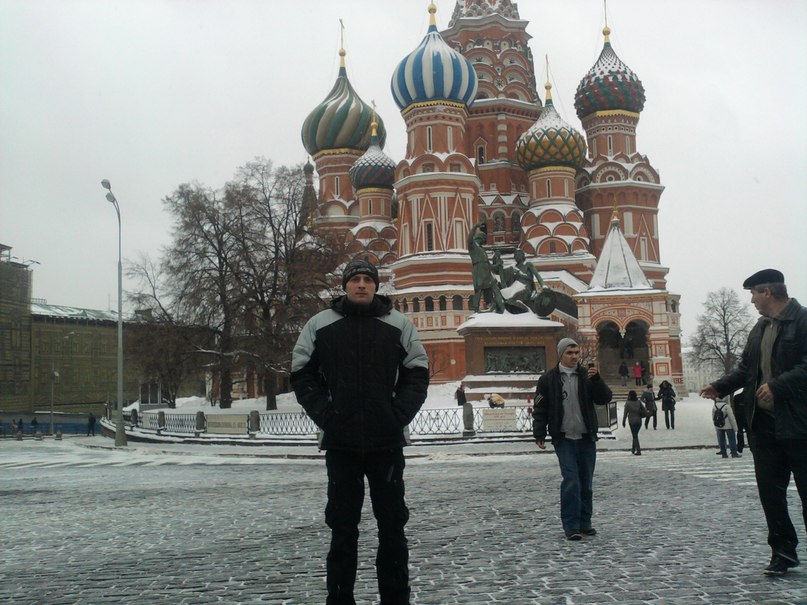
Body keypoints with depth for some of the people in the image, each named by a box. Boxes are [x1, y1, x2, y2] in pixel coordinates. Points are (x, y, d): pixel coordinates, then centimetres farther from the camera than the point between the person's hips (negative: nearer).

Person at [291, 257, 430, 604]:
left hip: (387, 443, 0)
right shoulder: (320, 325, 3)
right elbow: (302, 374, 6)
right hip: (340, 444, 0)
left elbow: (417, 373, 6)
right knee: (343, 527, 8)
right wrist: (324, 414, -6)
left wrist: (399, 415, -7)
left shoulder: (399, 325, 4)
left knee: (392, 525, 8)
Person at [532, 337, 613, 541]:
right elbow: (539, 408, 3)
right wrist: (539, 435, -2)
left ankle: (584, 523, 21)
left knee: (586, 482, 9)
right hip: (564, 439, -3)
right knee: (570, 481, -11)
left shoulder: (587, 375, 6)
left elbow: (604, 399, -1)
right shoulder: (548, 379, 0)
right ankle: (571, 526, -6)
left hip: (587, 438, 3)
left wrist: (596, 379, -16)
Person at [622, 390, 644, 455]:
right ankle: (633, 449, 28)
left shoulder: (628, 403, -9)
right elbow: (644, 410, 2)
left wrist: (623, 421, -2)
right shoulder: (638, 402, 3)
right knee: (635, 435, 19)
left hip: (632, 421, -4)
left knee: (635, 436, 0)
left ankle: (638, 451, -6)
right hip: (639, 421, 4)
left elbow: (625, 413, -9)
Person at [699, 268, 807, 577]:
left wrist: (778, 385, -25)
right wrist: (720, 386, 10)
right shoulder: (760, 328, 16)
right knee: (770, 492, 9)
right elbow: (746, 367, 20)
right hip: (763, 423, 8)